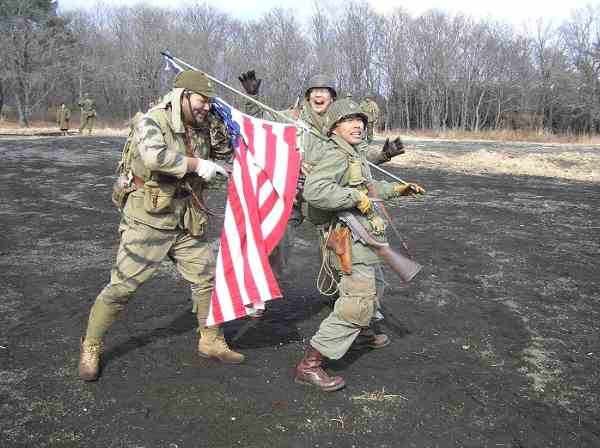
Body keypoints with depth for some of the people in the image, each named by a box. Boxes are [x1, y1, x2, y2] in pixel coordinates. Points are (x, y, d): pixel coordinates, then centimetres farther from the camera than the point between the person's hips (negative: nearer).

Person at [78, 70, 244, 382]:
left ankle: (210, 341, 28)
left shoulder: (202, 129, 7)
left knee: (207, 279, 9)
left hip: (187, 223, 7)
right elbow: (154, 156, -35)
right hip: (149, 220, -6)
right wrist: (197, 164, -27)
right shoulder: (153, 121, -14)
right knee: (122, 286, 0)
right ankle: (90, 348, 20)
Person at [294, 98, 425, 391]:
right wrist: (356, 197, -30)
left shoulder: (355, 155, 15)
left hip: (362, 239, 11)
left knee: (374, 287, 29)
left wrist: (396, 190, 28)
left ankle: (362, 333, 54)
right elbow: (313, 190, -36)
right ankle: (309, 365, -10)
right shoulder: (336, 155, -19)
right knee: (357, 304, -14)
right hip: (350, 241, -11)